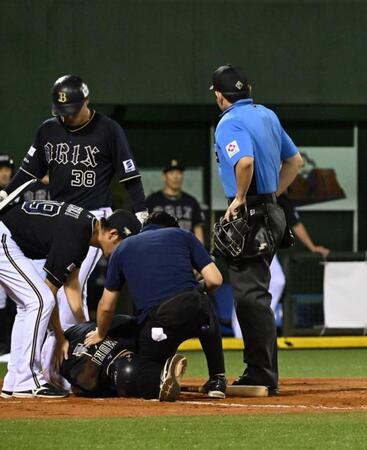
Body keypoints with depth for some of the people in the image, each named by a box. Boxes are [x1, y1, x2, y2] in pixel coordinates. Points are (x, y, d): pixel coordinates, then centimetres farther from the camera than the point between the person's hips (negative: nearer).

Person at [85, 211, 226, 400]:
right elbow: (214, 280, 11)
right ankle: (217, 381, 26)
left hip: (155, 320, 0)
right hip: (192, 307, 1)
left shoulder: (123, 248, 26)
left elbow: (106, 306, 28)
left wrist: (100, 335, 47)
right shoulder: (182, 235, 22)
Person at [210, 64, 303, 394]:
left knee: (251, 295, -9)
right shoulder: (268, 116, 14)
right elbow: (295, 160, 22)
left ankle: (264, 376, -11)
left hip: (249, 218, -9)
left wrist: (240, 198, -17)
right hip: (272, 212, 9)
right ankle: (259, 371, 21)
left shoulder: (230, 123, -13)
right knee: (253, 294, 16)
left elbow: (245, 161, -31)